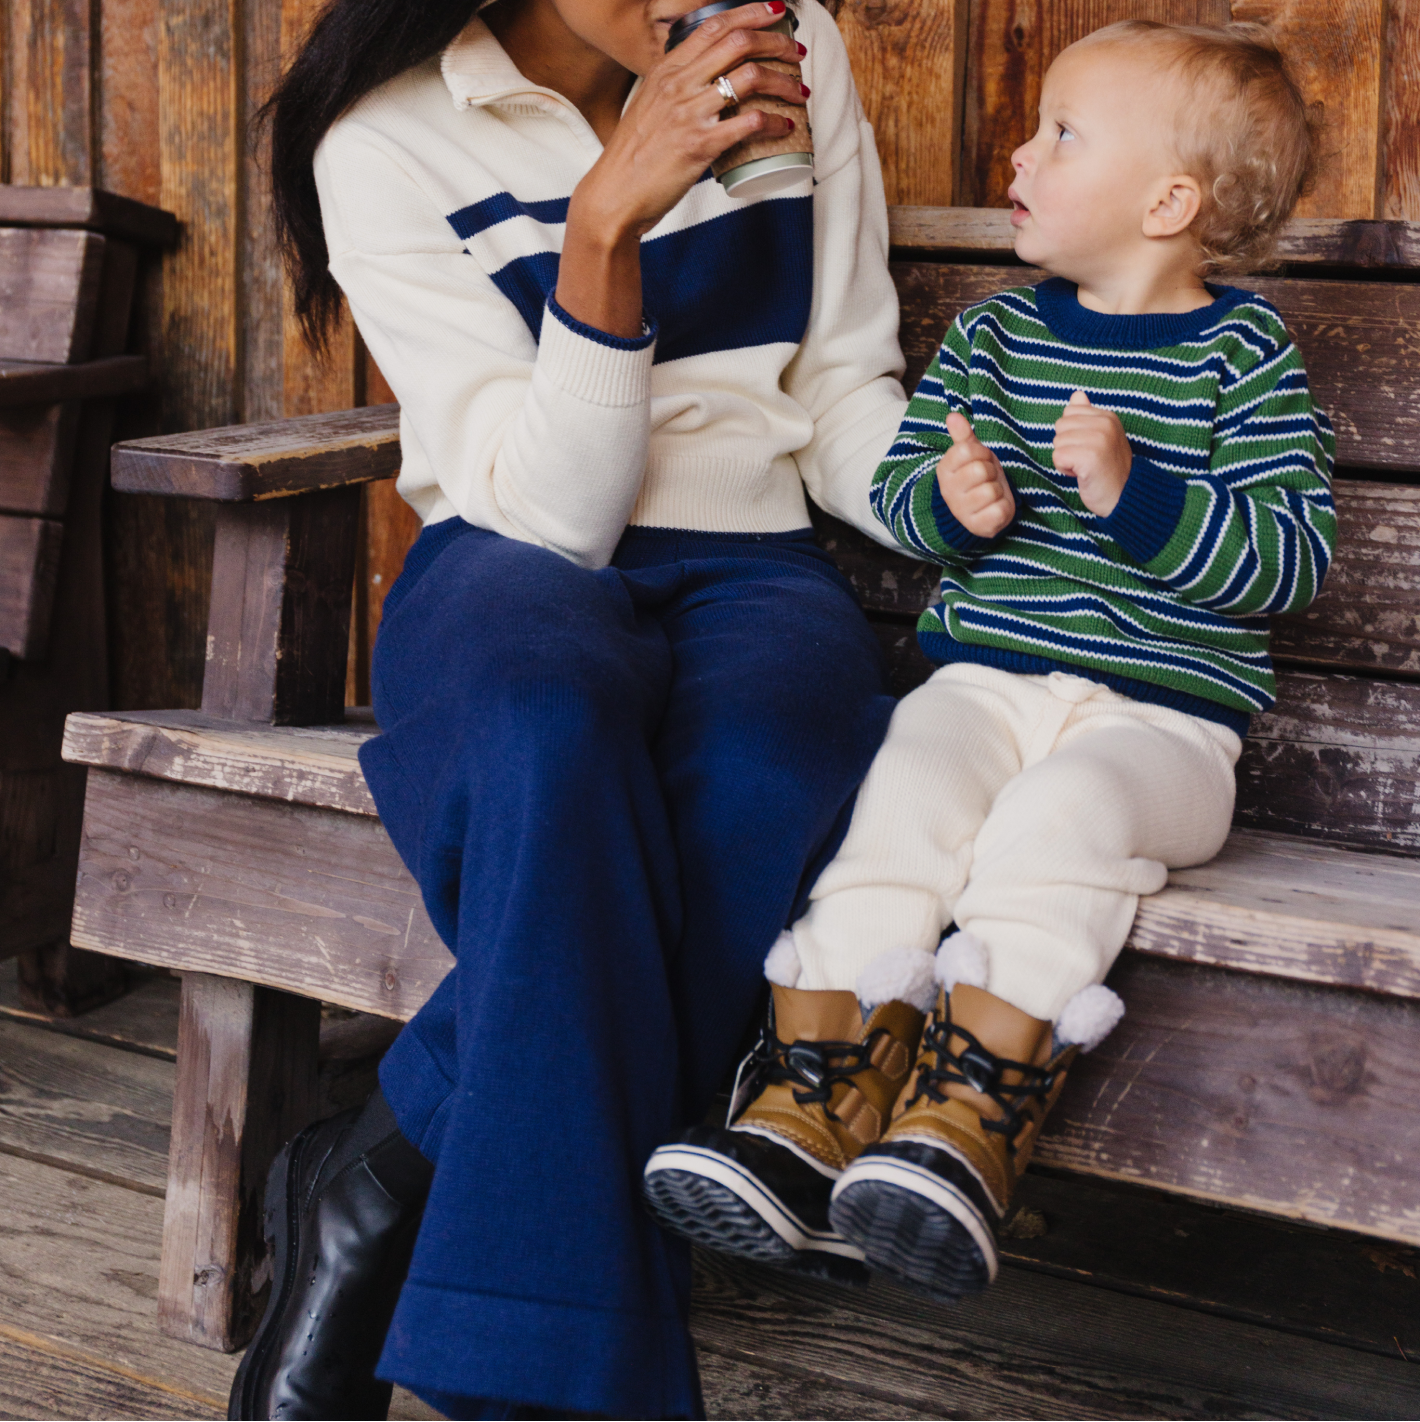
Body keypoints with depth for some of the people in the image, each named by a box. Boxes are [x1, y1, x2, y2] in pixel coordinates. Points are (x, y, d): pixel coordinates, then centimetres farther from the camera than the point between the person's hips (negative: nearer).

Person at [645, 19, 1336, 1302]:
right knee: (910, 791, -27)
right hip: (984, 677, 3)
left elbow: (1293, 557, -7)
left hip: (1163, 716, -3)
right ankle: (815, 1106, -30)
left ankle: (968, 1114, -31)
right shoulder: (990, 337, 15)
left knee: (1057, 814, -35)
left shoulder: (1244, 357, 1)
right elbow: (894, 490, 17)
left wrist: (1134, 492, -21)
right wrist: (948, 501, -8)